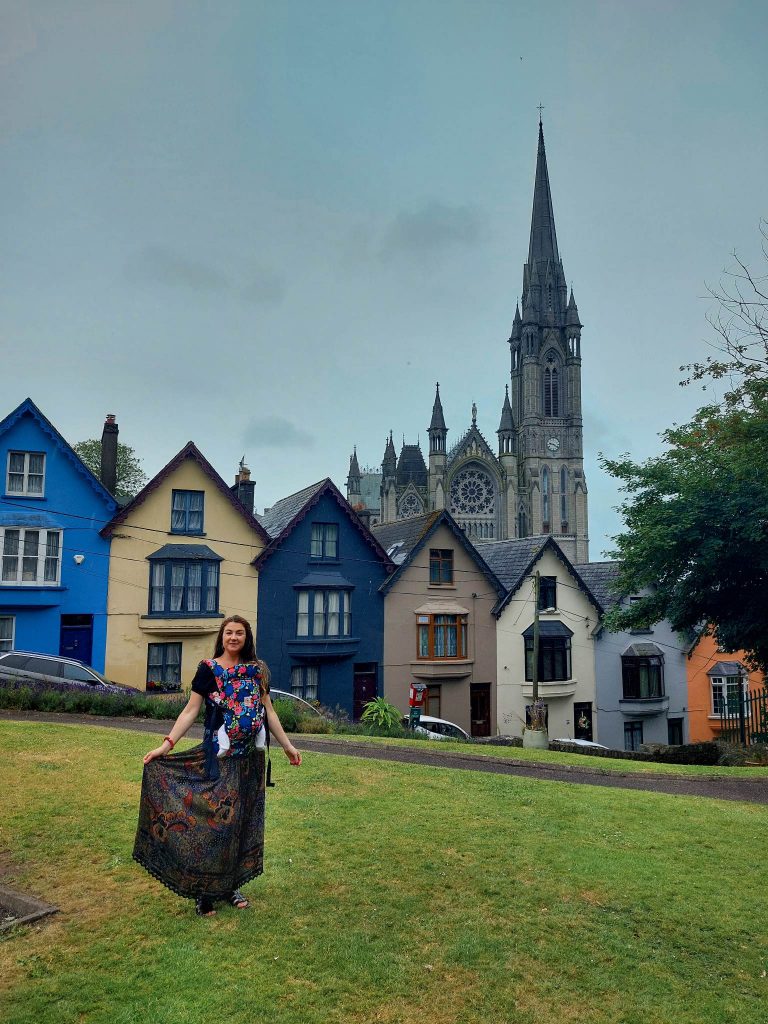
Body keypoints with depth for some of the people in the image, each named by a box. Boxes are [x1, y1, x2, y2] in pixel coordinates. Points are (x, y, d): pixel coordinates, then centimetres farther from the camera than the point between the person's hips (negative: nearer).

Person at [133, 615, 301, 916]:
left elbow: (268, 710, 12)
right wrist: (167, 744, -16)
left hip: (251, 757, 4)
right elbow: (191, 710, -6)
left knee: (242, 820, 9)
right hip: (219, 756, -4)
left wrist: (287, 745, 12)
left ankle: (230, 885, 22)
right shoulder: (208, 669, -3)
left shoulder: (257, 670, 7)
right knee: (213, 820, -4)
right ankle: (204, 891, 9)